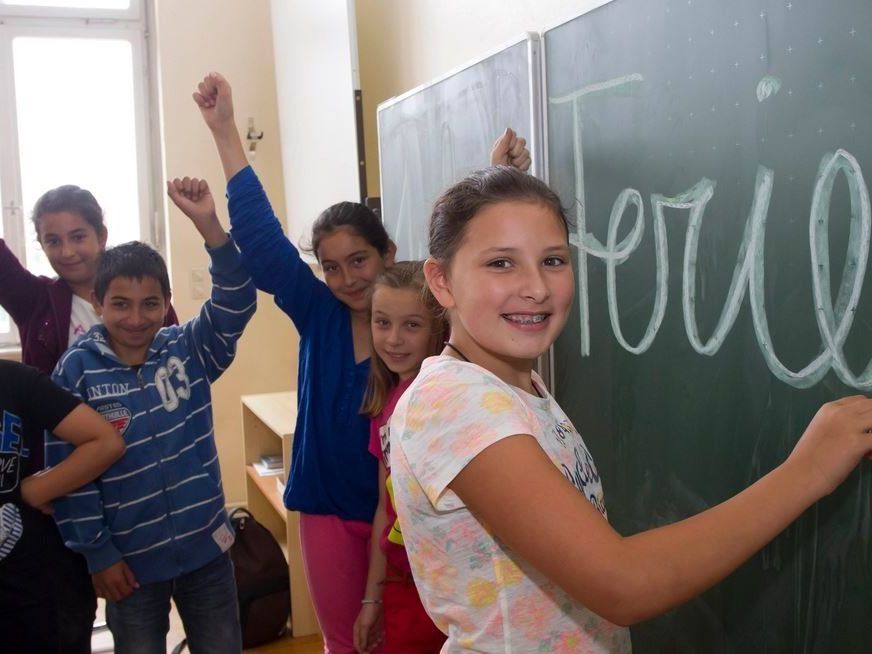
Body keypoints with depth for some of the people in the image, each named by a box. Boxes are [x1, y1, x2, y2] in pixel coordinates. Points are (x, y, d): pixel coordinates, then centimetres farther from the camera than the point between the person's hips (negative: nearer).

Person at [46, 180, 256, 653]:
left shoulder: (189, 350, -5)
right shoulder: (76, 371, -10)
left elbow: (236, 302, -20)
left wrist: (208, 224, -34)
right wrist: (97, 554, -8)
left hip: (206, 547, 2)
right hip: (130, 559, -1)